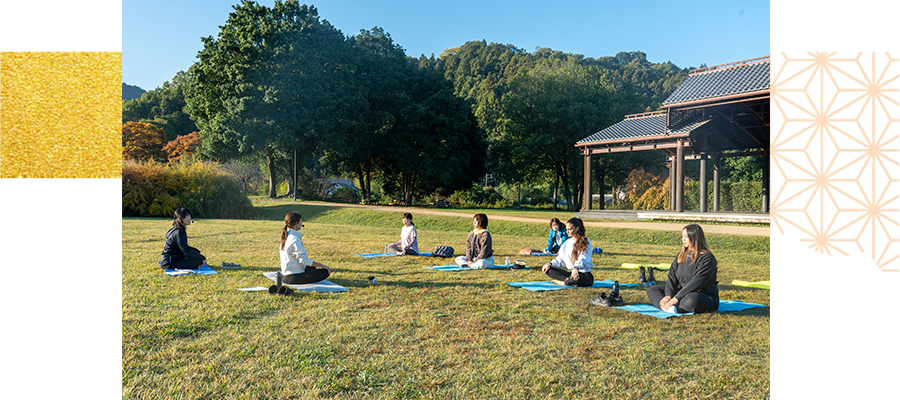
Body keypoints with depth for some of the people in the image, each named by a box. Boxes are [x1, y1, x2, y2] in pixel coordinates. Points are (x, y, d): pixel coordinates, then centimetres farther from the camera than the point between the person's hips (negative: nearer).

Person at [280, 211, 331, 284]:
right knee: (325, 272, -13)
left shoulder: (286, 236, 9)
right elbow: (304, 260, -20)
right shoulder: (295, 239, -20)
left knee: (313, 268, 32)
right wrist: (322, 266, -13)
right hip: (293, 277, -10)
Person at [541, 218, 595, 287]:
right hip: (571, 272, 7)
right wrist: (550, 264, -3)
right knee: (547, 269, -8)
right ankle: (570, 281, -22)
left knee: (576, 276, -43)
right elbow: (561, 259, 16)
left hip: (585, 276, -7)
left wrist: (576, 268, -43)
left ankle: (563, 282, -13)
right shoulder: (568, 243, 13)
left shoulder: (586, 242, -7)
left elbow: (584, 259, -23)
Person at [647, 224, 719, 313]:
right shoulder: (681, 256, 11)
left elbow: (695, 283, -24)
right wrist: (668, 295, -16)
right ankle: (667, 306, -29)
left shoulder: (707, 258, -14)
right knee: (652, 290, -2)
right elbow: (672, 276, 2)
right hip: (683, 294, 8)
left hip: (706, 297, -8)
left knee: (692, 299, -43)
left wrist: (676, 298, -29)